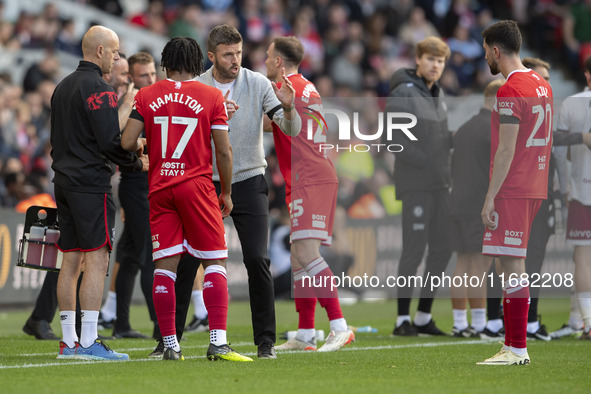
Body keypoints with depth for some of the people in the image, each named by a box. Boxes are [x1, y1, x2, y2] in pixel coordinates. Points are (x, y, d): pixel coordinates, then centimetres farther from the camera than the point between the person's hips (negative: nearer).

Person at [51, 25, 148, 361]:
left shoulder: (63, 87, 17)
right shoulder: (98, 89, -12)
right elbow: (109, 141, -16)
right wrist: (137, 163, -2)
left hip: (64, 181, 9)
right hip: (91, 183, -9)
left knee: (72, 261, 9)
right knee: (97, 260, -9)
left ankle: (68, 342, 10)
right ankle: (88, 342, -14)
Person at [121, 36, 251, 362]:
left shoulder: (146, 96, 4)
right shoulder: (212, 97, -1)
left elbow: (127, 142, -3)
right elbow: (223, 151, -2)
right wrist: (227, 192, 9)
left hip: (159, 188, 2)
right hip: (197, 185, -2)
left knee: (164, 265, 5)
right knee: (214, 263, 2)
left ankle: (170, 344, 4)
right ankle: (217, 342, -9)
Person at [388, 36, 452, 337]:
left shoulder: (437, 93, 16)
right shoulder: (403, 94, -10)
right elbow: (393, 138, -17)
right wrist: (424, 161, -20)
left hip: (439, 183, 8)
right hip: (414, 184, -8)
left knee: (442, 248, 8)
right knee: (415, 249, -9)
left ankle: (424, 316, 16)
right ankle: (402, 319, -3)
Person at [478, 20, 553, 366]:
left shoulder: (510, 91, -14)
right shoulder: (542, 85, 15)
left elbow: (506, 151, -18)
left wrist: (490, 198, -17)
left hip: (512, 190, -9)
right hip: (535, 188, 9)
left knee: (511, 264, -8)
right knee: (513, 263, 12)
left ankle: (517, 349, -10)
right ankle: (514, 344, 14)